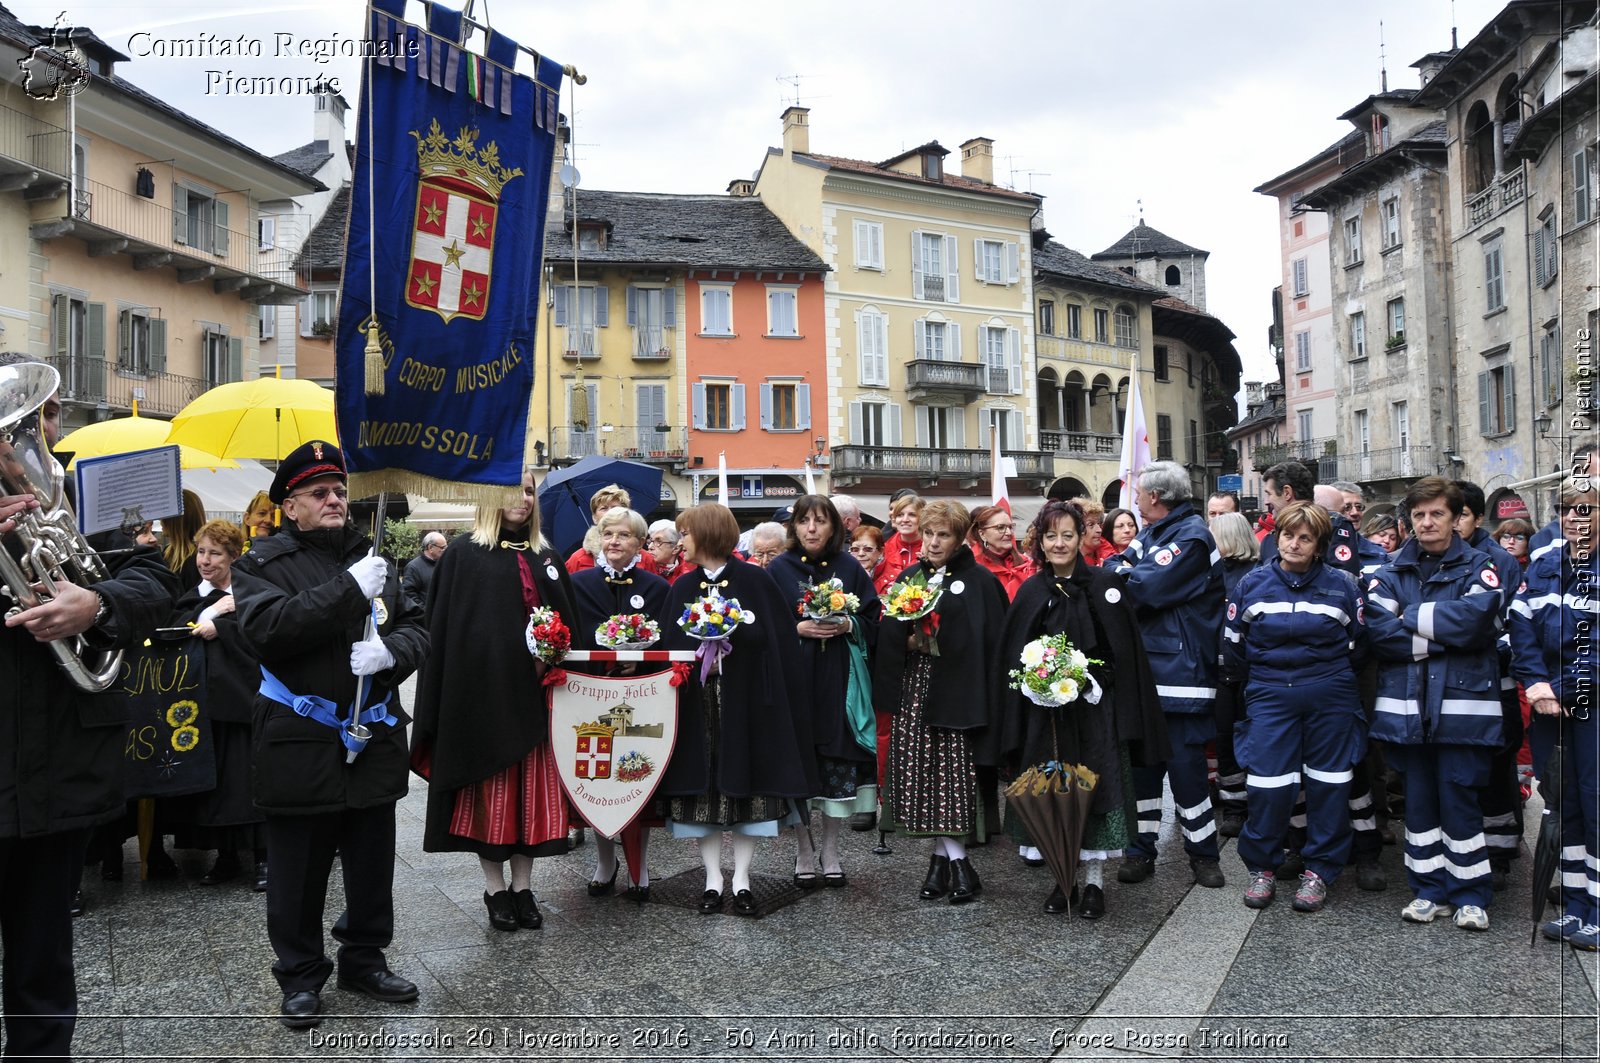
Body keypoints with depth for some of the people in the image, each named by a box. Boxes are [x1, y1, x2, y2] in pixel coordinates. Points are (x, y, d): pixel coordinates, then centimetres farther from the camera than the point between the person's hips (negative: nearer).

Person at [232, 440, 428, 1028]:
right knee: (299, 870, 8)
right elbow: (270, 628, -21)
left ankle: (365, 958, 33)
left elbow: (416, 629, 9)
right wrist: (349, 589, -25)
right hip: (301, 746, -4)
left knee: (372, 862, 15)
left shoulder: (370, 558, 10)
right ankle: (301, 975, 24)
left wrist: (390, 650, -14)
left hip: (374, 736, 4)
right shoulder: (262, 564, -3)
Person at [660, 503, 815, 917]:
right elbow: (674, 645, 7)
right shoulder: (683, 587, 11)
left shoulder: (754, 580, -2)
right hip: (698, 701, 3)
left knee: (747, 786, 0)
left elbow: (771, 636, -3)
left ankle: (741, 879, 11)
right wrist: (701, 647, -10)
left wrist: (733, 637, -16)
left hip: (746, 699, -3)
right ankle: (713, 878, 13)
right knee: (704, 787, 3)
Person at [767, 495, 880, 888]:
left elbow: (872, 620, 7)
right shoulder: (778, 569, 2)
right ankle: (803, 852, 16)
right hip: (793, 678, -1)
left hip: (838, 680, 1)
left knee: (838, 760, 3)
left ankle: (830, 851, 18)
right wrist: (798, 629, -14)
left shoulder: (849, 568, 6)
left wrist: (847, 625, -11)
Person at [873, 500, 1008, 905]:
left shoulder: (979, 580, -1)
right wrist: (909, 639, -8)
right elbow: (889, 633, 12)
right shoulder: (910, 577, 13)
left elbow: (992, 639, -5)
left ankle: (947, 858, 3)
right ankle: (951, 859, 11)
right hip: (916, 686, 5)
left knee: (954, 771, -6)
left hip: (957, 686, -4)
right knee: (922, 772, 2)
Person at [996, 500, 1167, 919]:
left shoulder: (1104, 585, -2)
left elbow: (1126, 651, -4)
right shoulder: (1031, 592, 5)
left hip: (1096, 709, -2)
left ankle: (1094, 880, 13)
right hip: (1047, 712, 2)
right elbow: (1013, 659, 8)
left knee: (1096, 788, 1)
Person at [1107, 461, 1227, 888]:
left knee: (1185, 762, -2)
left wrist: (1121, 576, -4)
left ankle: (1203, 853, 13)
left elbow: (1145, 589, -21)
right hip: (1144, 665, 8)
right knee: (1141, 760, 9)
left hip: (1179, 669, -8)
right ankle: (1141, 849, 17)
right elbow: (1113, 568, 9)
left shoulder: (1192, 536, -12)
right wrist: (1126, 572, -11)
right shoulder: (1151, 534, 17)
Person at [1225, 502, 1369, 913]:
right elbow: (1232, 645, 10)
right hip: (1269, 698, 0)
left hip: (1330, 699, 0)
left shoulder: (1342, 585, 1)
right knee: (1267, 785, -3)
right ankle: (1262, 867, 13)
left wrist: (1332, 679, 11)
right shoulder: (1252, 583, 2)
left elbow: (1358, 645, 10)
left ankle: (1318, 871, 18)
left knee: (1328, 786, 4)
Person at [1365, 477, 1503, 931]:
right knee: (1419, 800, 9)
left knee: (1459, 800, 0)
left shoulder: (1477, 566, 3)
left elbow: (1478, 616, -17)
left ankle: (1470, 895, 14)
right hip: (1408, 704, 3)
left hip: (1462, 702, -2)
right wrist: (1444, 634, -11)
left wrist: (1412, 619, -9)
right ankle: (1429, 890, 20)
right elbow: (1378, 629, -6)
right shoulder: (1392, 571, 9)